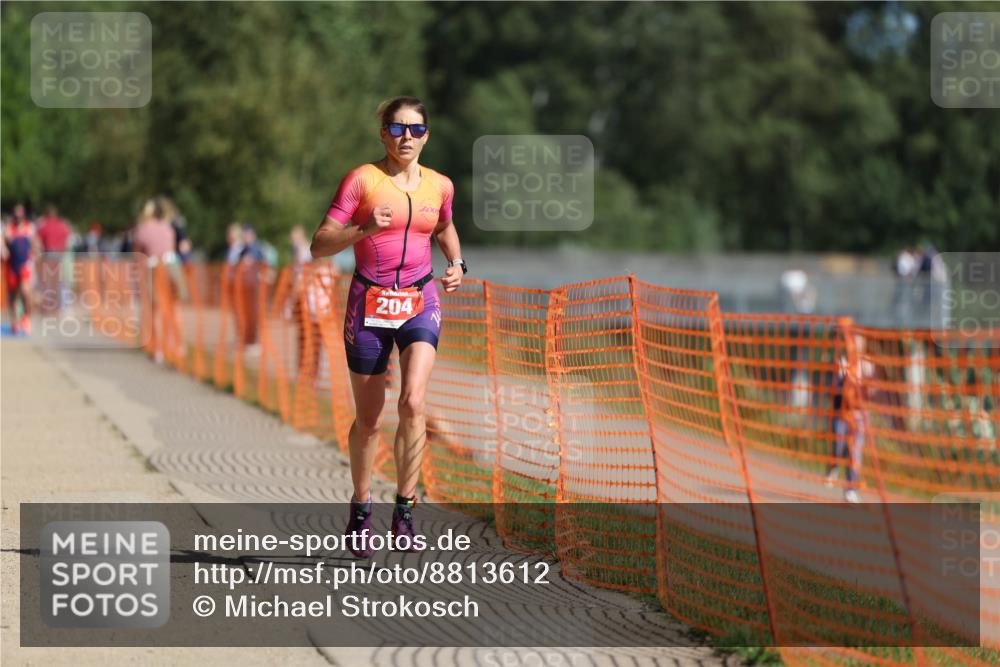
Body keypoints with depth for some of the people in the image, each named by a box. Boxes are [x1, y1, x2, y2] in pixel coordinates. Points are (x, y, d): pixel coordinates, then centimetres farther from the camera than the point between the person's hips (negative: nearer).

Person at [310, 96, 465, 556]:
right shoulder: (362, 179, -6)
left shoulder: (440, 186, 5)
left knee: (412, 402, -18)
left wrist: (456, 265, 8)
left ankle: (405, 509, -7)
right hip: (369, 303, -2)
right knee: (368, 418, 6)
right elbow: (319, 245, -10)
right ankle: (360, 508, 27)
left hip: (420, 302, 2)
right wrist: (364, 229, -26)